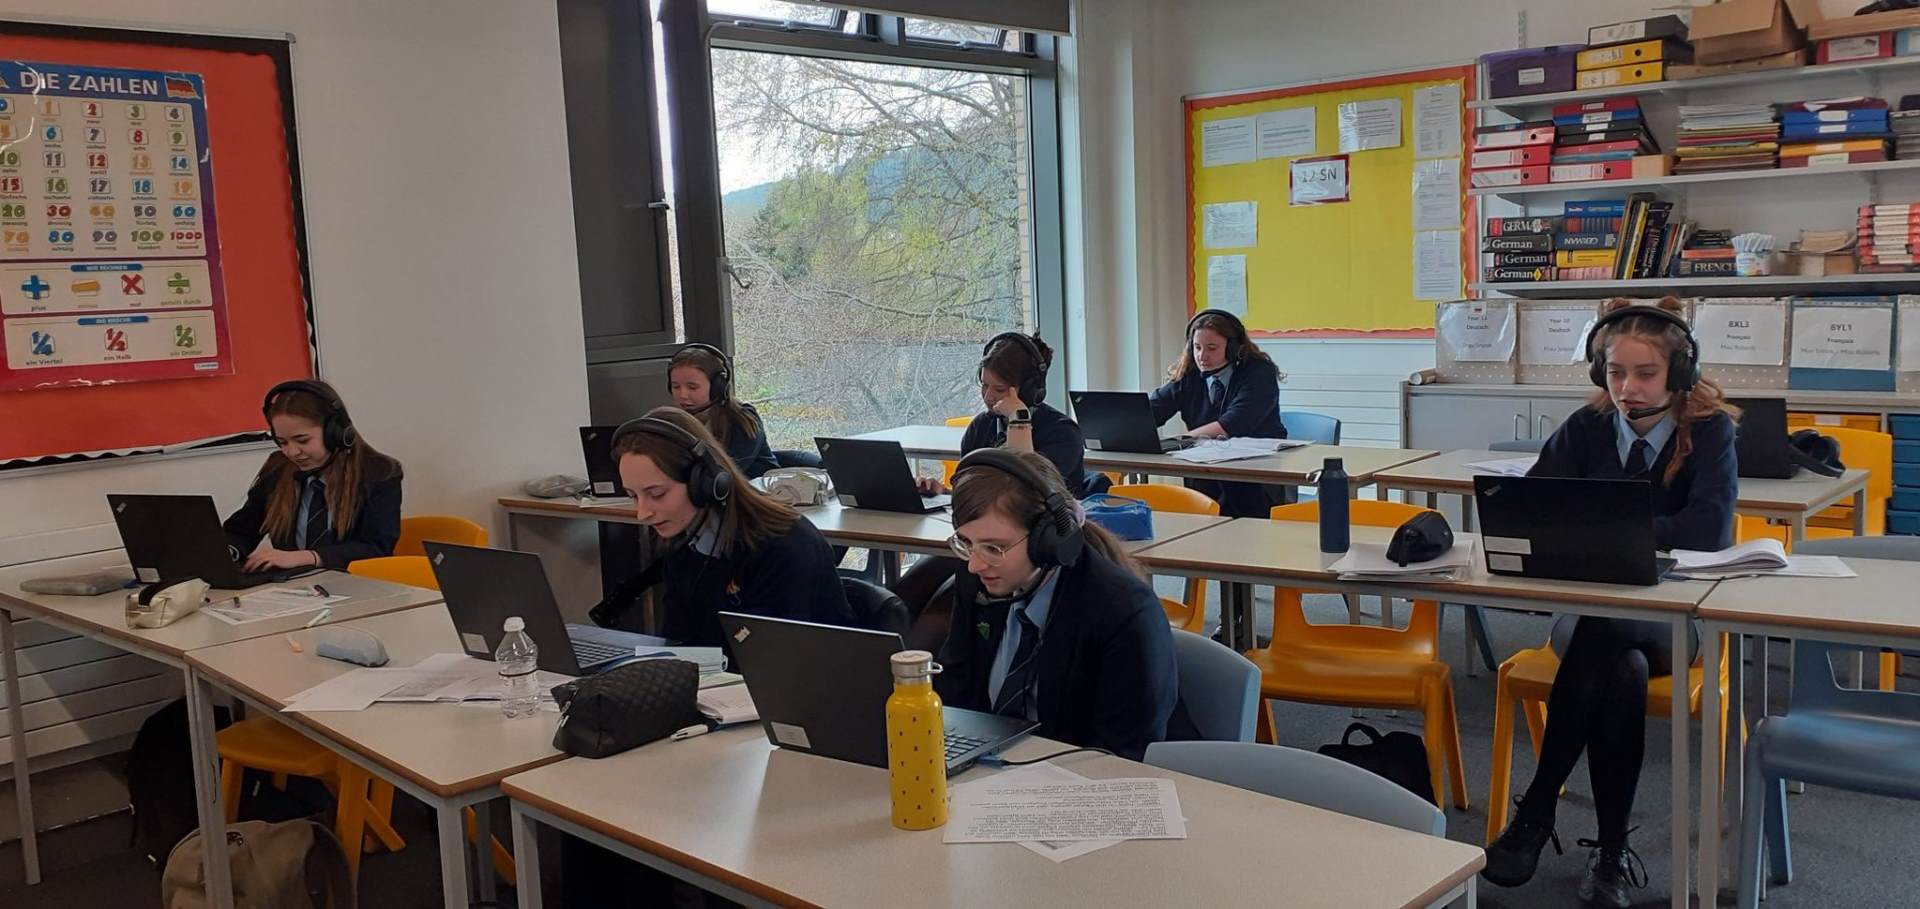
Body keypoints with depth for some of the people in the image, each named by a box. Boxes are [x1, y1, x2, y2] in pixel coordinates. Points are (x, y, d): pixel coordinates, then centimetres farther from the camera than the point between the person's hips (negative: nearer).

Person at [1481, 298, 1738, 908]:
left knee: (1600, 631, -35)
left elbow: (1710, 528, -22)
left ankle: (1536, 811, -23)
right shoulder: (1587, 427, 1)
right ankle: (1611, 849, -21)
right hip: (1590, 610, 2)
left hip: (1677, 618, -2)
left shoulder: (1709, 431, -7)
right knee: (1621, 669, -33)